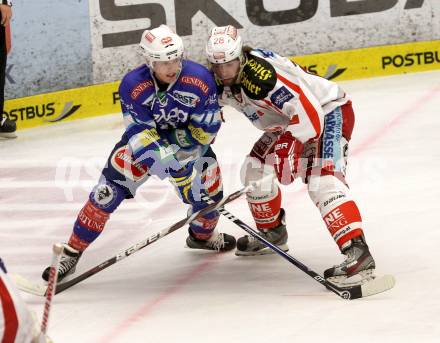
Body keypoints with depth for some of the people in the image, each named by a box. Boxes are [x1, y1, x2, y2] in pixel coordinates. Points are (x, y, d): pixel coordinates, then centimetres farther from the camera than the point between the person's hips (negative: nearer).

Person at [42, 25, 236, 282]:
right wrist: (169, 162, -36)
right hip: (143, 139, -2)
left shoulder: (200, 79, -27)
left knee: (208, 192, -3)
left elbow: (207, 127, -19)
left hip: (188, 138, 2)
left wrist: (179, 151, -26)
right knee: (108, 191, -14)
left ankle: (203, 235, 36)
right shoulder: (133, 85, -28)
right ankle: (71, 254, -5)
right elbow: (141, 135, -26)